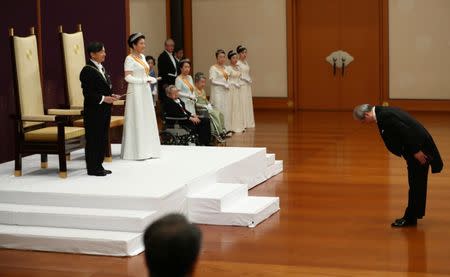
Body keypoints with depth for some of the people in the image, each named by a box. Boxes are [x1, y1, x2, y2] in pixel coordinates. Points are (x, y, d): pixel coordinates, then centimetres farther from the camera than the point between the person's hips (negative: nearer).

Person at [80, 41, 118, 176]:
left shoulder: (102, 68, 15)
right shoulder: (87, 71, -14)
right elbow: (87, 93, -18)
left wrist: (110, 96, 6)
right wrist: (103, 98, -20)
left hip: (104, 110, 9)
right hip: (94, 111, -9)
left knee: (103, 139, 12)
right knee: (93, 139, -2)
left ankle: (98, 166, 20)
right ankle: (93, 168, 4)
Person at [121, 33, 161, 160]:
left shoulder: (142, 57, 13)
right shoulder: (129, 59, -10)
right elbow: (128, 77, -16)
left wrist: (150, 79, -2)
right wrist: (144, 80, -16)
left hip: (145, 91, 8)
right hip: (135, 92, -8)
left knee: (147, 120, 7)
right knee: (137, 120, -5)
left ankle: (147, 149, 12)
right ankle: (137, 151, -1)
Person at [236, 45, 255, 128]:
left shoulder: (246, 62, 14)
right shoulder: (238, 63, -9)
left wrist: (250, 80, 2)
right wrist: (247, 79, -13)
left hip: (248, 85, 8)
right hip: (242, 85, -8)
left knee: (248, 103, 8)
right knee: (242, 103, -7)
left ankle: (248, 122, 12)